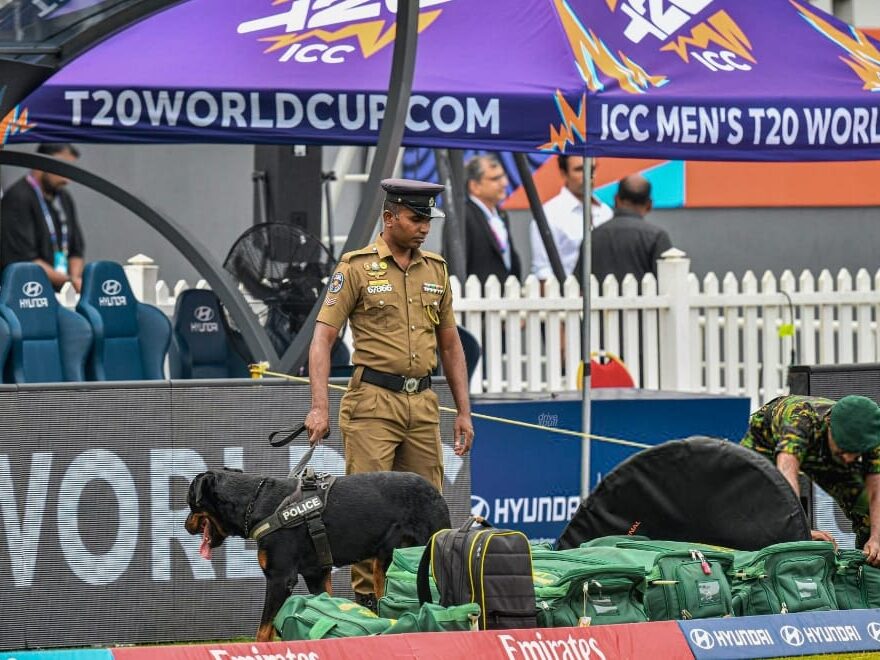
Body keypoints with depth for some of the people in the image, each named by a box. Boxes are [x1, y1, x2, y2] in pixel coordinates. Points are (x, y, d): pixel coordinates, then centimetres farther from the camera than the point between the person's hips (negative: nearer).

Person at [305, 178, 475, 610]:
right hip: (373, 402, -5)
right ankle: (366, 597, -3)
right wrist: (319, 408, -16)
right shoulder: (357, 268, -3)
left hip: (423, 404, 5)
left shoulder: (436, 270, 13)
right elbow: (322, 338, -6)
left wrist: (464, 411, 15)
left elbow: (449, 345, 20)